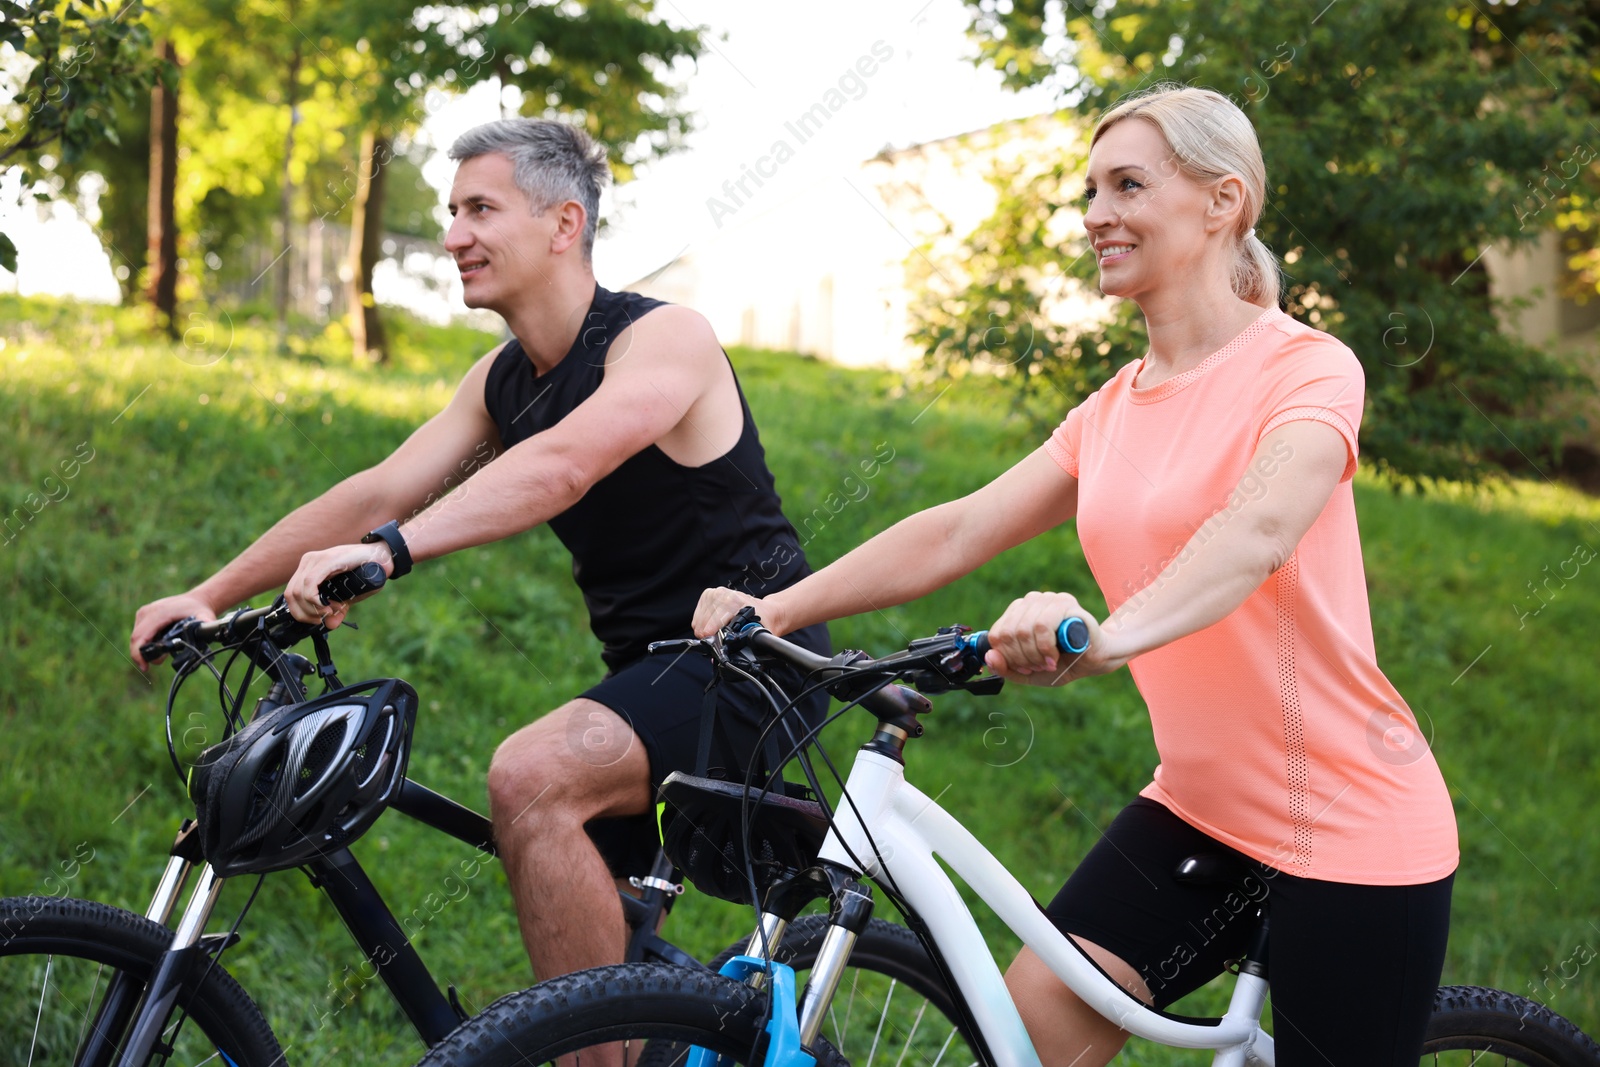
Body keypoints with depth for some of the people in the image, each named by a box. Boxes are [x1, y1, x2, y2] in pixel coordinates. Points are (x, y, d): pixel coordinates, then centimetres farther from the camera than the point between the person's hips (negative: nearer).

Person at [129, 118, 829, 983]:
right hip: (651, 668, 9)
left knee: (530, 778, -29)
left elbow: (562, 465, -36)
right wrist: (209, 596, -8)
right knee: (584, 930, 11)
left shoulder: (665, 339, -17)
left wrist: (386, 551, -47)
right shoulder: (502, 381, 8)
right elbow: (380, 492, 1)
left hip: (755, 659, -9)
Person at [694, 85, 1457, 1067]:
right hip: (1199, 803, 6)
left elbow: (1261, 527, -32)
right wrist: (773, 609, -7)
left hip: (1349, 827, -6)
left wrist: (1111, 634, -51)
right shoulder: (1115, 409, 10)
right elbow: (956, 532, 3)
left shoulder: (1308, 365, -12)